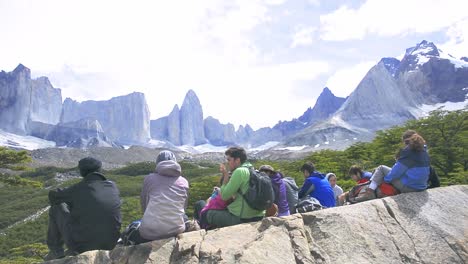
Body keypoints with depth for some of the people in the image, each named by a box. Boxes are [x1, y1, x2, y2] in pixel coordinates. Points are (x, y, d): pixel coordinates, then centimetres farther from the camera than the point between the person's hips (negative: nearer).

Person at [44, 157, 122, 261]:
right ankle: (74, 252, 30)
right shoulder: (113, 187, 0)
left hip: (81, 243, -3)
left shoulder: (77, 189, -8)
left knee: (56, 208, 16)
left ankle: (56, 251, 26)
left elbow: (52, 196, 12)